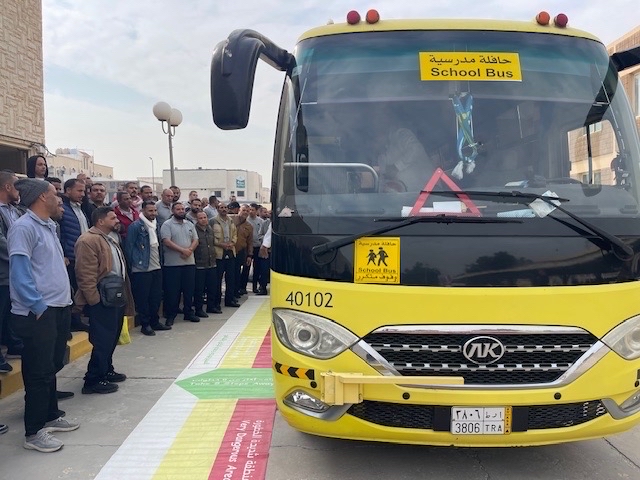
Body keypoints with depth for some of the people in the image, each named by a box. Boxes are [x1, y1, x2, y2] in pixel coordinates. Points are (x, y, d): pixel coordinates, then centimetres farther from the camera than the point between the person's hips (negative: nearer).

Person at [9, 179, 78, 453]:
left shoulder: (48, 226, 14)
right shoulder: (24, 227, -14)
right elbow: (20, 271, -19)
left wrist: (64, 301, 13)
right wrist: (38, 306, -18)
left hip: (59, 307, 9)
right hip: (38, 313, -9)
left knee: (50, 367, 19)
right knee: (39, 372, -1)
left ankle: (51, 416, 32)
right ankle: (33, 432, 9)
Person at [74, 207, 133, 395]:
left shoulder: (110, 240, 17)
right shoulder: (88, 240, -16)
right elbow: (86, 275, -22)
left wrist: (123, 294, 20)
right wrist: (95, 300, -22)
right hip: (102, 301, -10)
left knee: (112, 337, 18)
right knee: (103, 340, -5)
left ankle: (106, 371, 32)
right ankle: (93, 380, 4)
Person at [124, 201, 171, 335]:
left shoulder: (155, 225, 12)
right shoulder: (135, 226, -10)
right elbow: (129, 247, -9)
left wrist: (160, 260, 13)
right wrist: (133, 264, -7)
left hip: (156, 268, 7)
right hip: (142, 269, -7)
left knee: (156, 296, 12)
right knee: (142, 298, 2)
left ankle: (154, 322, 24)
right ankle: (145, 324, 12)